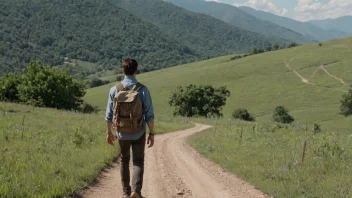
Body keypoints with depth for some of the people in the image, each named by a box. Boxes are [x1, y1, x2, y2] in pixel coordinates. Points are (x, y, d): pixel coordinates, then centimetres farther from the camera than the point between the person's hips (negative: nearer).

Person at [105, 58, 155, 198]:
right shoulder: (143, 90, -13)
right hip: (138, 134, -2)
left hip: (122, 133, 2)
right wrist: (152, 134, -1)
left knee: (124, 161, 21)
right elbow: (149, 115, -11)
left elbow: (109, 115, -2)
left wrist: (109, 132, 10)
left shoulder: (115, 90, -8)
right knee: (138, 162, 12)